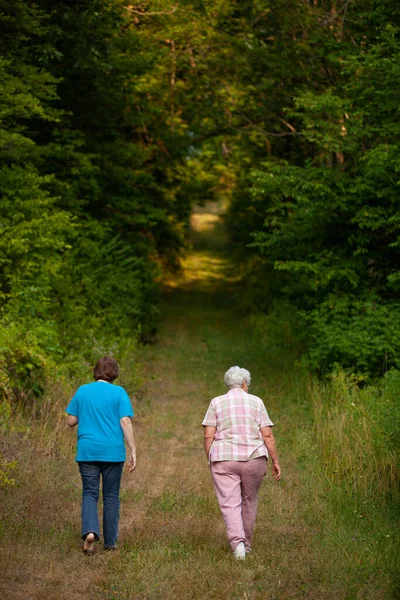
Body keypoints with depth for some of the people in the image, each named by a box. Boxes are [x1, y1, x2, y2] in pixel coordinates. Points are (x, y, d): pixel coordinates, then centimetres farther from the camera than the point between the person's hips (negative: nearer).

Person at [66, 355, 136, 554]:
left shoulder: (82, 391, 4)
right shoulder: (119, 393, -4)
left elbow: (71, 421, 6)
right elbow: (125, 422, -10)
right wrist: (133, 451, -8)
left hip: (87, 451, 1)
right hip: (113, 451, -1)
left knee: (89, 493, 7)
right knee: (111, 496, 10)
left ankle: (90, 531, -18)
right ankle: (110, 542, 16)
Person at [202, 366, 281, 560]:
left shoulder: (217, 403, 1)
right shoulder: (256, 402, 3)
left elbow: (208, 435, -4)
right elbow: (267, 435, -2)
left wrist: (210, 460, 6)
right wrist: (275, 461, 3)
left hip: (224, 460, -1)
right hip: (253, 459, 1)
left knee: (230, 504, -2)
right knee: (249, 500, 19)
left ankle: (238, 542, -23)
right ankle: (246, 543, 28)